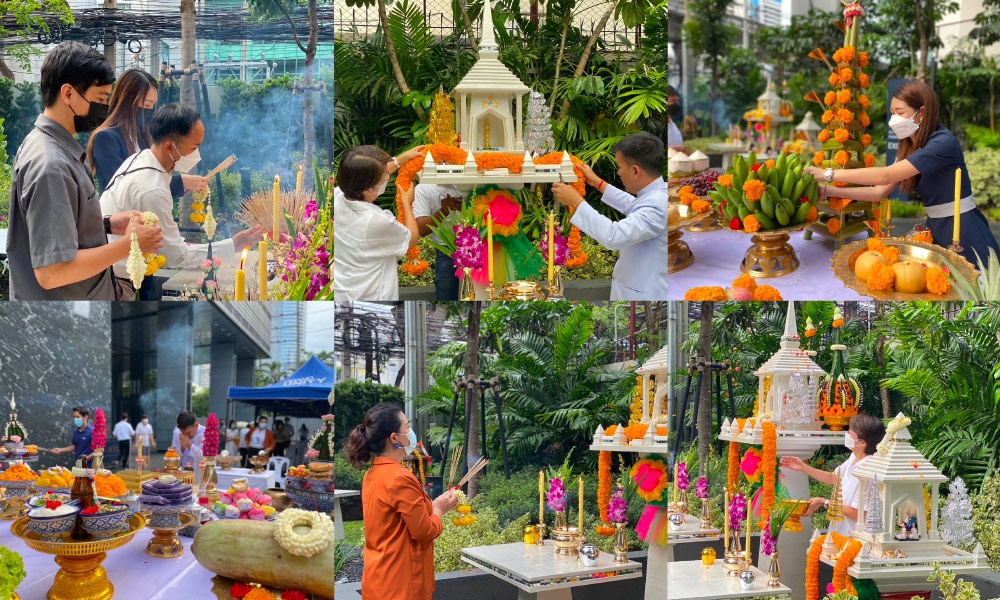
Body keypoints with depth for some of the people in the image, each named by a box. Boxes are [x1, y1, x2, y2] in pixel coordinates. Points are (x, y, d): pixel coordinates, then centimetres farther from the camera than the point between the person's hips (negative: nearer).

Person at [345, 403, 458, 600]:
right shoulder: (401, 478, -19)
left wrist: (431, 506, 11)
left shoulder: (373, 475, 8)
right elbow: (425, 532, -14)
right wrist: (438, 510, 4)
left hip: (380, 580, 9)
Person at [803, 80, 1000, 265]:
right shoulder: (909, 149, 8)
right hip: (937, 230, 8)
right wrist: (829, 191, -7)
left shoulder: (943, 143, -21)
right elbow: (880, 191, 3)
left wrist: (830, 174, -24)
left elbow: (885, 175, -26)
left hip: (964, 234, -8)